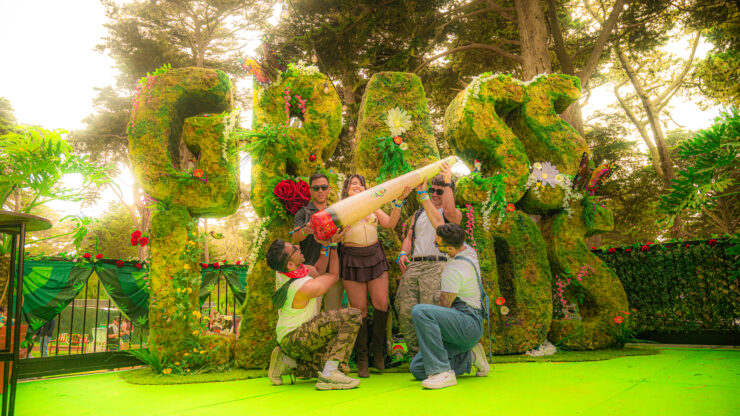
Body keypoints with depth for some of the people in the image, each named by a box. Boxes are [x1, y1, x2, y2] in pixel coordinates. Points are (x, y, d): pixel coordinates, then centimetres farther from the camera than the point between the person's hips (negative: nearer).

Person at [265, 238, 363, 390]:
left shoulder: (282, 271, -3)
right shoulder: (306, 287, -26)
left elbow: (318, 271, 11)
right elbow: (334, 275, -5)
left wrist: (325, 247, -2)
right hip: (295, 339, -9)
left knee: (340, 367, 13)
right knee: (353, 316, -24)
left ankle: (286, 361, 9)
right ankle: (329, 374, -25)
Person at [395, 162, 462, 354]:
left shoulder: (455, 214, 12)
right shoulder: (418, 214, 29)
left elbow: (449, 211, -13)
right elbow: (409, 237, 23)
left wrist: (447, 182, -6)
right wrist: (403, 253, 2)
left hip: (437, 265, -5)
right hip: (413, 265, 5)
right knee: (405, 311, -9)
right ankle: (416, 354, 3)